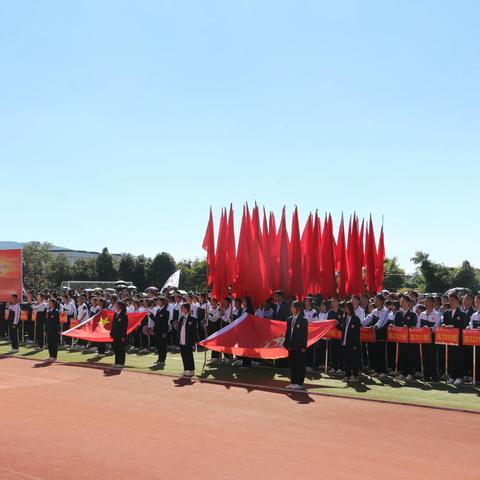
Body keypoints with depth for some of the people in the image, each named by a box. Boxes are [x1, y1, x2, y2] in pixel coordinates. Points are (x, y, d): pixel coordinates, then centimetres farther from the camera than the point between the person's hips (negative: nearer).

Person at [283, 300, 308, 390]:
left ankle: (299, 383, 5)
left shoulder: (303, 320, -6)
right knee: (292, 365, 11)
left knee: (300, 365, 0)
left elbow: (304, 334, -9)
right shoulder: (289, 319, 11)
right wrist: (286, 344, 7)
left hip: (299, 347, -6)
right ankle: (293, 382, 19)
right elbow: (287, 333, 14)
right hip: (291, 347, 6)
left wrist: (303, 346, -13)